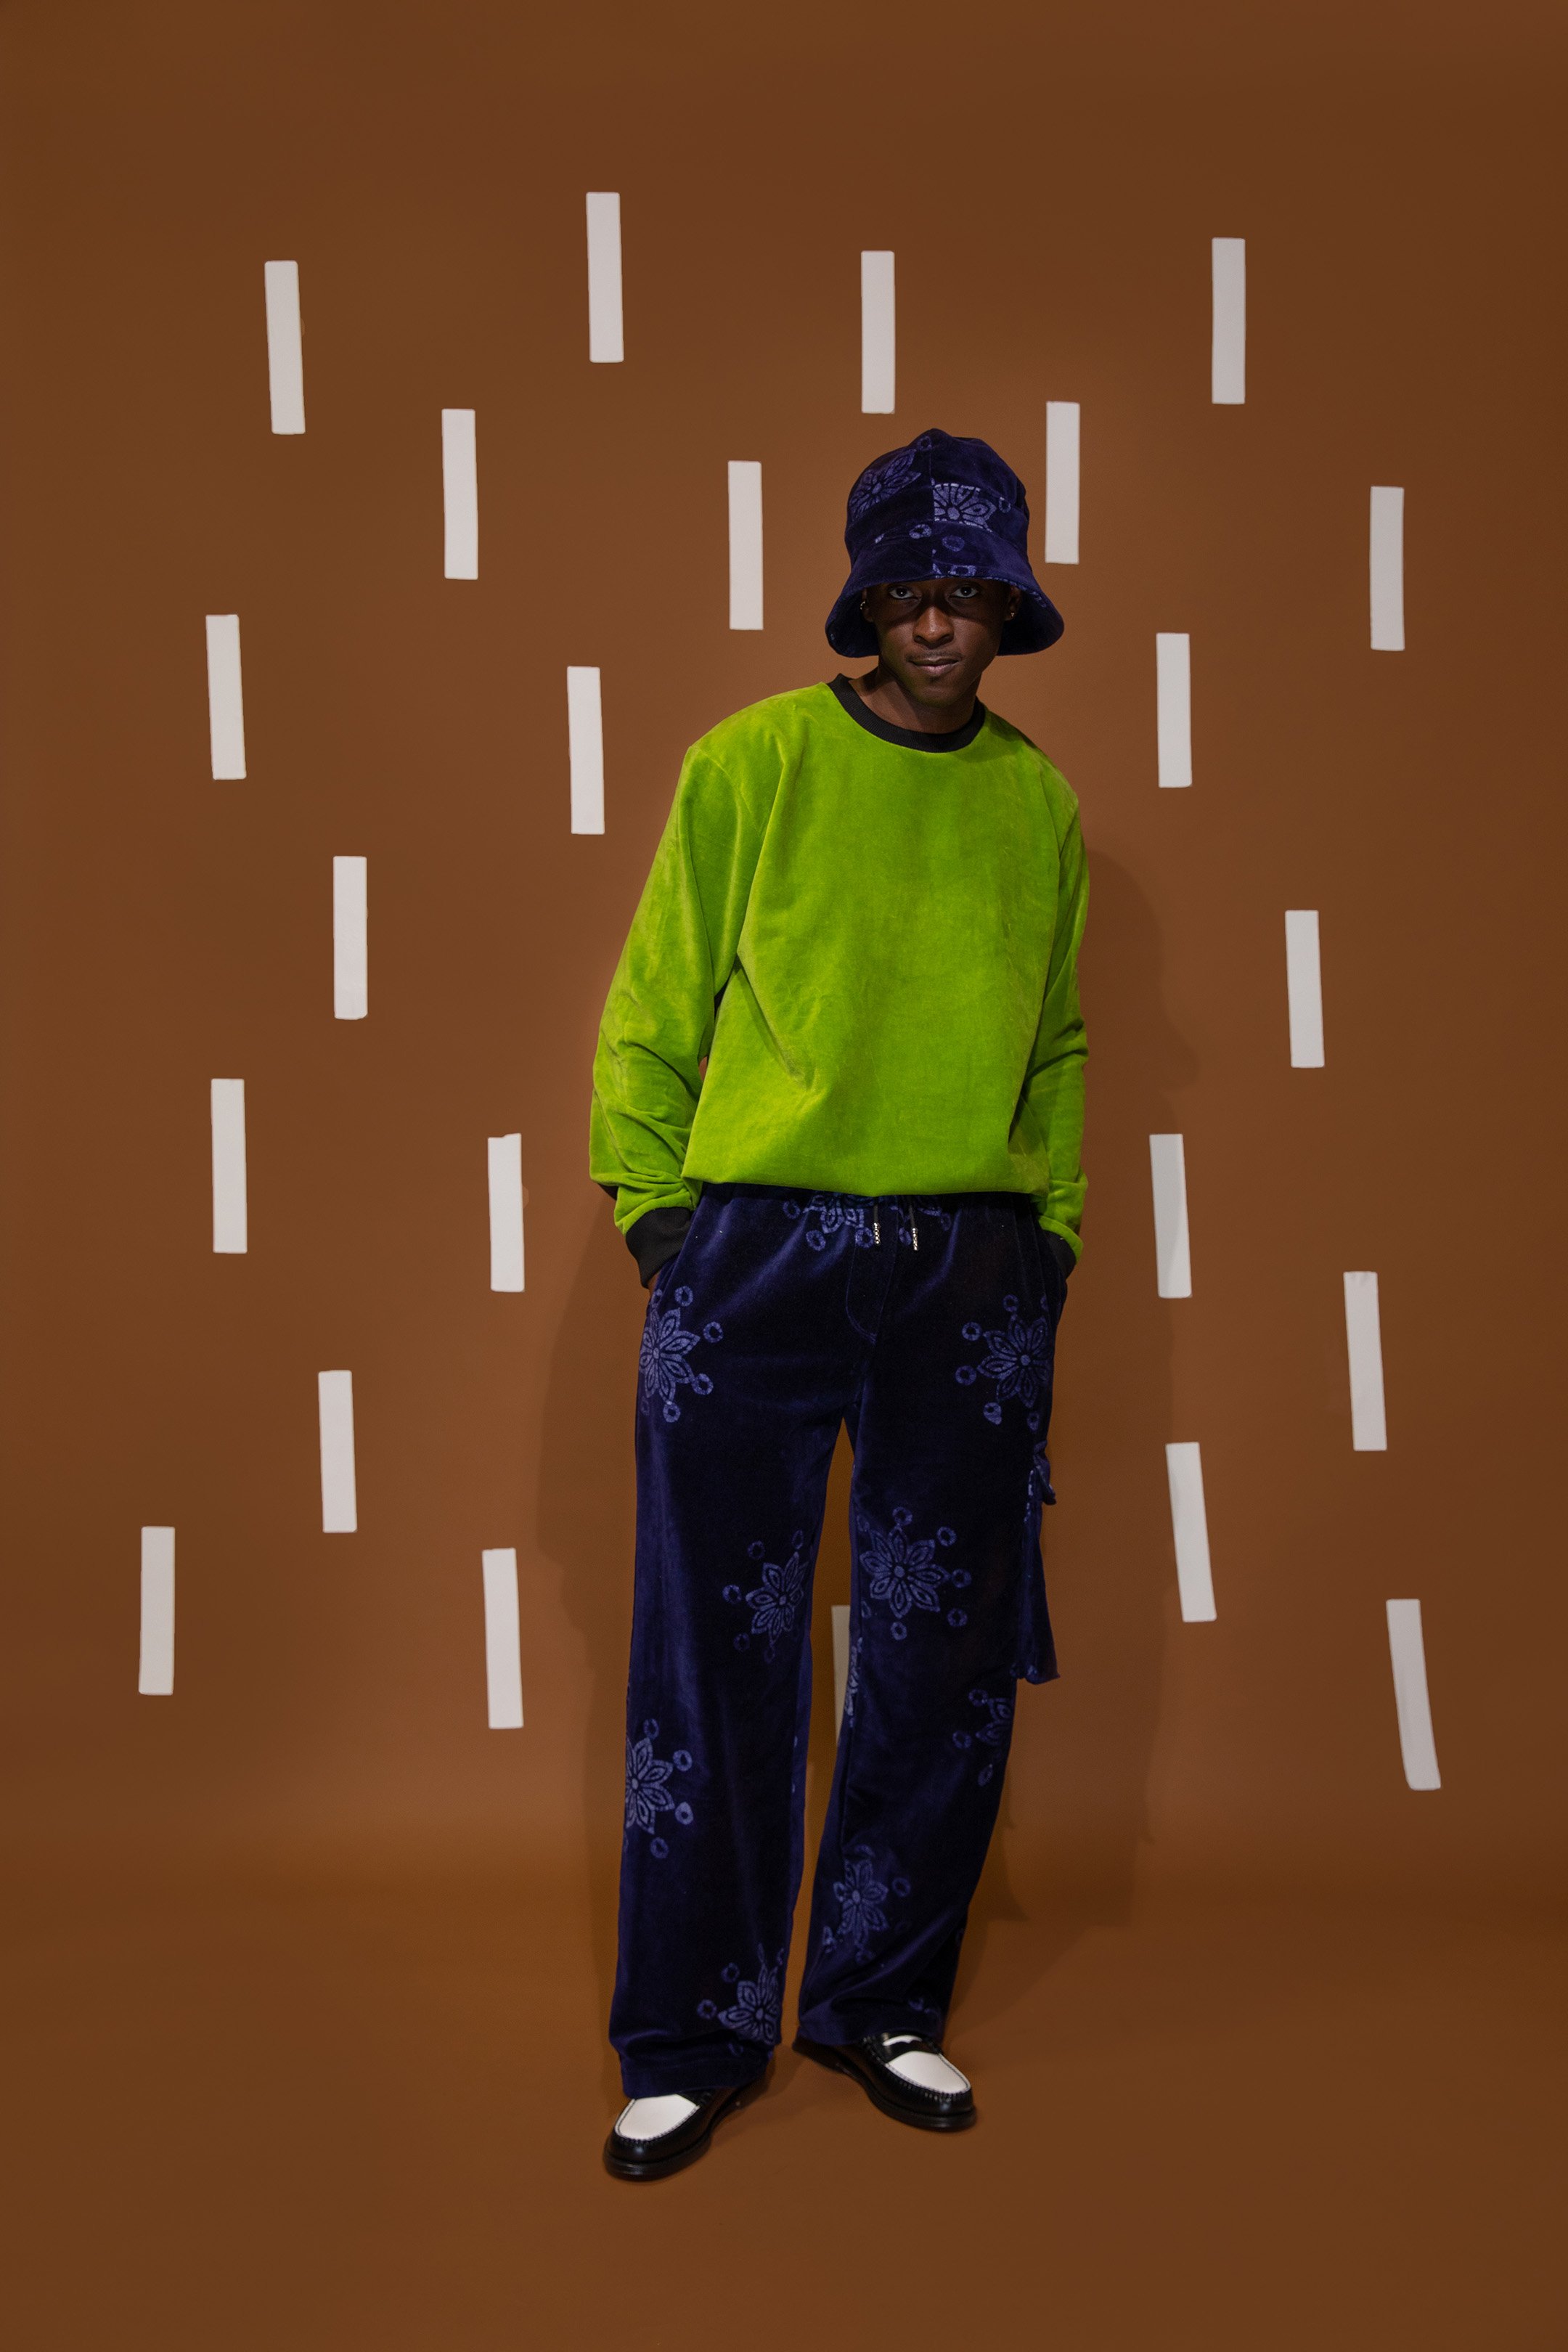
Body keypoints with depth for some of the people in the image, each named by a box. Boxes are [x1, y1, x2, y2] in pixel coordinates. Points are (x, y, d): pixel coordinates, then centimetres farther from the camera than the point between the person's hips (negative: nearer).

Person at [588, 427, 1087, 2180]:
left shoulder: (1040, 804, 12)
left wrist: (1050, 1223, 10)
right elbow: (651, 1013, 4)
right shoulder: (753, 764, 2)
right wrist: (652, 1205, -3)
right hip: (758, 1246, -3)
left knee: (943, 1658, 9)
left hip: (975, 1271, 3)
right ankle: (693, 2041, 16)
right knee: (718, 1655, 0)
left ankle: (880, 2003, 27)